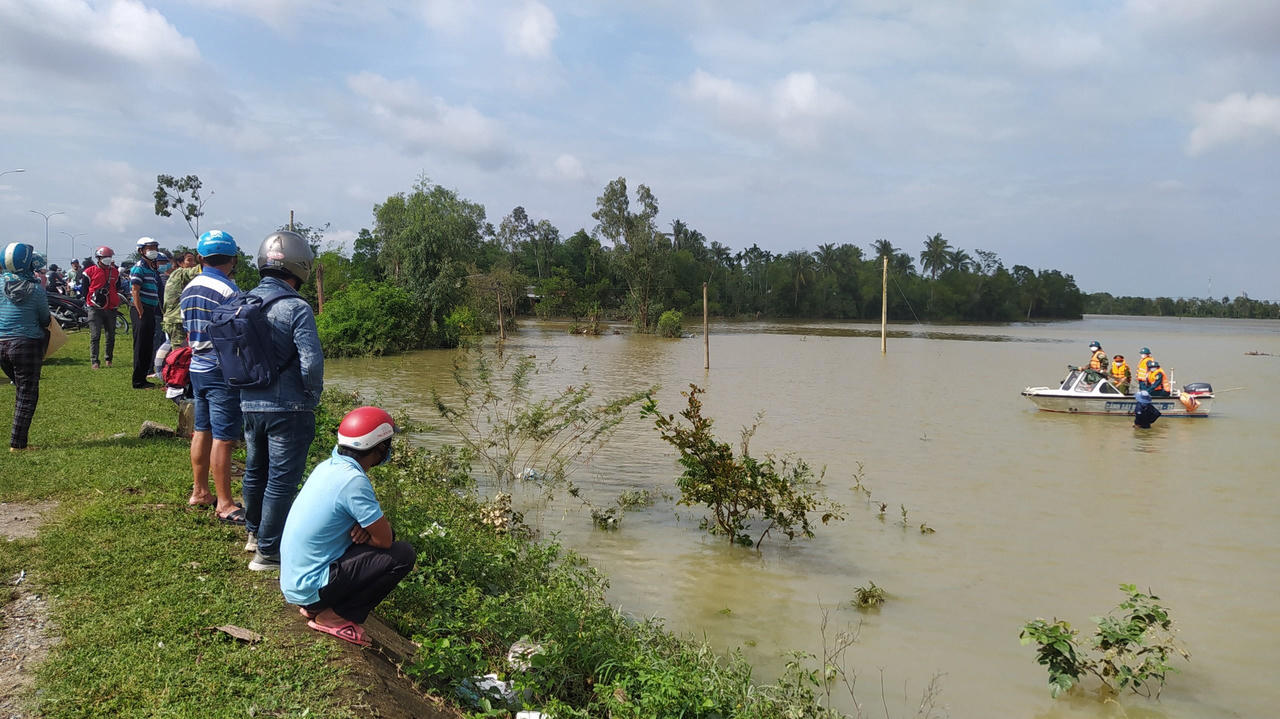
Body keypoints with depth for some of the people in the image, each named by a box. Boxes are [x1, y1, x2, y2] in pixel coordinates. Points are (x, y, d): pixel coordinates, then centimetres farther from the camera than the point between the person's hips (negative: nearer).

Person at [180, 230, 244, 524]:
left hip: (197, 368, 9)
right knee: (223, 438, -5)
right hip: (223, 372, -9)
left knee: (202, 431, 17)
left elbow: (189, 332, 16)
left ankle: (199, 491, 28)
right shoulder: (228, 291, -16)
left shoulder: (188, 290, 9)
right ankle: (224, 504, -1)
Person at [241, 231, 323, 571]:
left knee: (255, 471, 22)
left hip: (249, 405, 7)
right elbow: (311, 361, -23)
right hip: (288, 409, -7)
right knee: (281, 480, 2)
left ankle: (255, 532, 40)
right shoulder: (296, 308, -18)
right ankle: (268, 550, 9)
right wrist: (313, 395, -7)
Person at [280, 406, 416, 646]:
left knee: (374, 531, 16)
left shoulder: (328, 466, 6)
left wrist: (363, 528, -4)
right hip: (310, 587, -9)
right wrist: (363, 531, 3)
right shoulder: (353, 481, -22)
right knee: (403, 555, -10)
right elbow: (384, 539, -16)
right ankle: (331, 616, -4)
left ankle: (315, 606, 12)